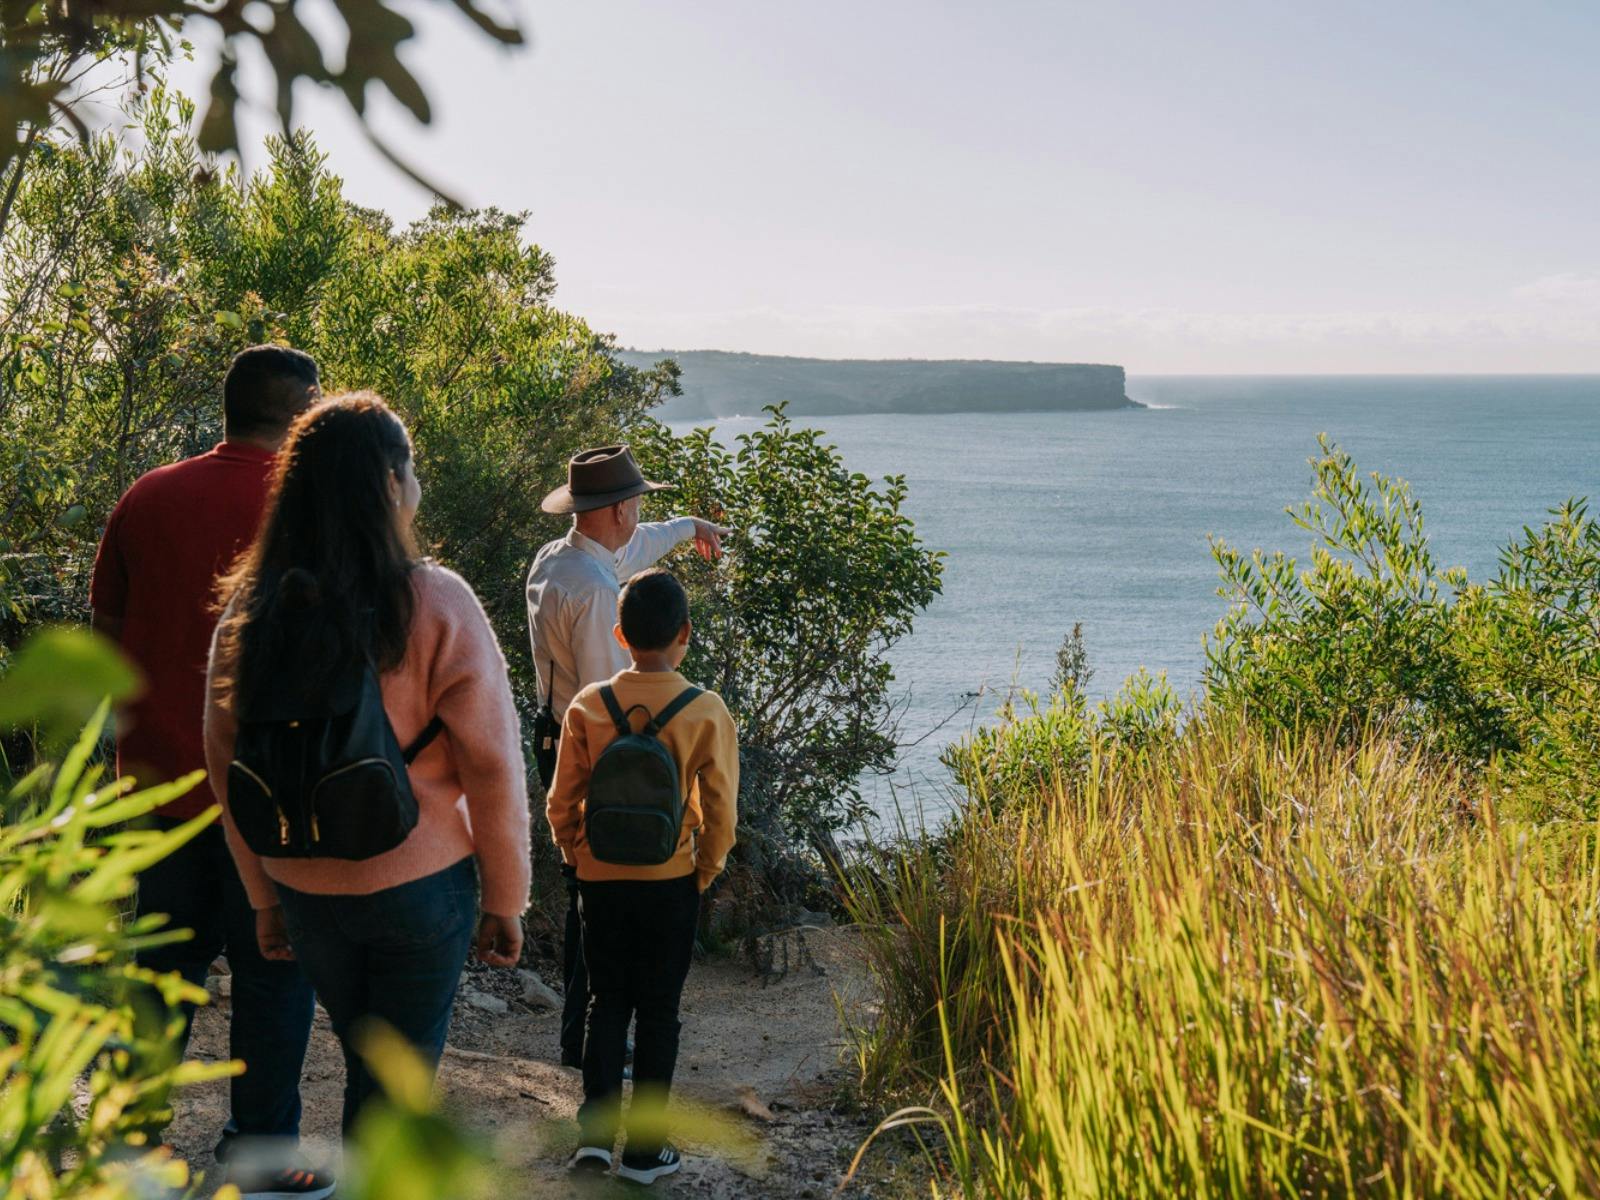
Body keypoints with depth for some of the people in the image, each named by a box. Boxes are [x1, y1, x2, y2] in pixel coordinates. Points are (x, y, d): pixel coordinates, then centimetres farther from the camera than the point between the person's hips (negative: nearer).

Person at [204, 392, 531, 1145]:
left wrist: (264, 897, 15)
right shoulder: (435, 604, -16)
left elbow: (226, 767, 4)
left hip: (303, 892, 4)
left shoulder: (251, 611, -3)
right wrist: (505, 900, -1)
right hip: (418, 886, -4)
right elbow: (491, 768, -13)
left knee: (369, 1070, 25)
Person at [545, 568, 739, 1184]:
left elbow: (561, 803, -2)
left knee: (607, 1001, 16)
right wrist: (703, 874, 5)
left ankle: (594, 1132, 10)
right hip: (669, 883, -1)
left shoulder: (588, 706, -6)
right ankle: (645, 1149, 15)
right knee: (658, 1012, 9)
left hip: (601, 879, 2)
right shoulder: (706, 712, -11)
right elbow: (721, 813, -10)